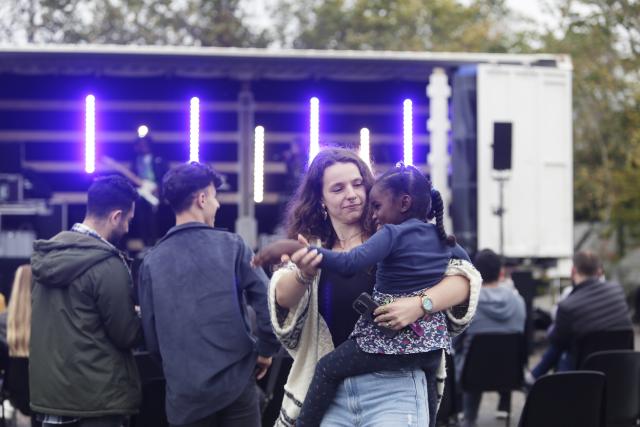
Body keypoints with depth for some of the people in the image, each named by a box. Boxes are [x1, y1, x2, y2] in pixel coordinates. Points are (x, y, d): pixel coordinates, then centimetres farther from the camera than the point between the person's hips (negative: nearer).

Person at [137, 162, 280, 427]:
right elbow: (269, 302, -12)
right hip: (236, 383, -2)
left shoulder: (152, 261, 2)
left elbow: (151, 336, 4)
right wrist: (265, 350, 3)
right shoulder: (231, 245, -4)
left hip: (184, 392, 2)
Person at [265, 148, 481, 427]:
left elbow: (464, 277, -6)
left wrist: (420, 304, -23)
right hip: (329, 390, 3)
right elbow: (283, 298, -10)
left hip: (393, 385, -3)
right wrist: (304, 275, -31)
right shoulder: (310, 249, 8)